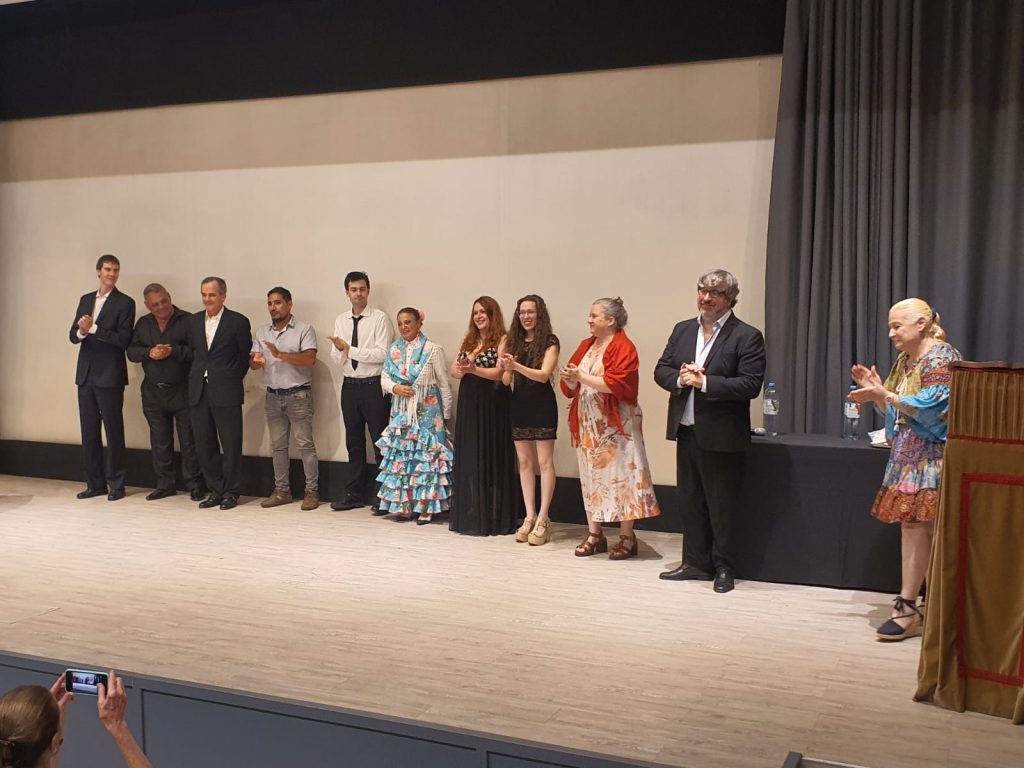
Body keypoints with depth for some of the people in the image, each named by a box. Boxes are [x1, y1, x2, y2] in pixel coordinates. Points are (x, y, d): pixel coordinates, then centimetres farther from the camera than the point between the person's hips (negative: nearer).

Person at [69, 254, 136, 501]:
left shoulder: (125, 303, -4)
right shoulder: (85, 300, 14)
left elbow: (123, 339, -13)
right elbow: (73, 335, 9)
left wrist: (93, 328, -18)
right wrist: (81, 332, -13)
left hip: (109, 376, -5)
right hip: (86, 374, 6)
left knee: (114, 431, -1)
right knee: (89, 432, 9)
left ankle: (116, 484, 8)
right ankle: (95, 483, 18)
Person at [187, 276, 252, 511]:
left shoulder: (238, 321, -4)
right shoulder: (194, 321, 11)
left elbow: (246, 356, 2)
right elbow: (192, 352, 17)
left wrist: (232, 380, 5)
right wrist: (198, 376, 9)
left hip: (225, 392, -5)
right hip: (199, 391, 5)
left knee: (231, 445, 1)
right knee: (204, 445, 9)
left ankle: (231, 492, 12)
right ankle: (216, 490, 19)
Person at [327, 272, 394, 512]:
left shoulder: (380, 319, -7)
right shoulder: (341, 321, 9)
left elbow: (382, 354, -16)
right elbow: (337, 358, 5)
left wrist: (350, 349, -17)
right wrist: (339, 349, -17)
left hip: (374, 386, -5)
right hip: (350, 385, 5)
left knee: (381, 442, 1)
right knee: (354, 442, 13)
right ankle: (355, 494, 23)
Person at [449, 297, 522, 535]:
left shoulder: (501, 340, -4)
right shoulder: (468, 341, 17)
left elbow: (499, 372, -15)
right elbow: (454, 370, 12)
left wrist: (474, 369, -29)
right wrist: (460, 370, -11)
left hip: (491, 404, -6)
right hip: (468, 402, 6)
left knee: (490, 457, -4)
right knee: (468, 458, 6)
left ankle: (492, 517, 2)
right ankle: (470, 515, 13)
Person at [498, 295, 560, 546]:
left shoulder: (550, 342, -5)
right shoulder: (514, 341, 8)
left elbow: (544, 375, -17)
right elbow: (506, 381, 7)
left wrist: (516, 366, -29)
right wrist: (506, 369, -16)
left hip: (542, 405, -5)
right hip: (519, 405, 5)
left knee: (544, 462, -2)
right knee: (524, 462, 8)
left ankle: (543, 519, 1)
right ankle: (530, 516, 15)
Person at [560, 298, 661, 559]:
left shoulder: (623, 347, -9)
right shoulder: (586, 345, 12)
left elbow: (615, 383, -21)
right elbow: (571, 386, 11)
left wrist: (582, 377, -20)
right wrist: (571, 379, -11)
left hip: (615, 425, -7)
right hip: (588, 424, 7)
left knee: (620, 477, -3)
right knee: (592, 477, 9)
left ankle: (627, 537, 3)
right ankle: (594, 535, 16)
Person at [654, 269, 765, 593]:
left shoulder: (747, 336, -8)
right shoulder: (682, 330, 11)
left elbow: (751, 384, -17)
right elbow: (661, 370, 9)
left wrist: (704, 382, -21)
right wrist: (680, 378, -12)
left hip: (721, 436, -6)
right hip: (686, 432, 6)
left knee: (722, 507, 4)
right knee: (690, 503, 14)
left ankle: (724, 568, 19)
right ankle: (695, 563, 26)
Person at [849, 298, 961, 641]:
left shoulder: (942, 358, -9)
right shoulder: (904, 361, 17)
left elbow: (928, 408, -18)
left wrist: (883, 394, -18)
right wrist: (875, 391, 4)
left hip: (934, 457, -8)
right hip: (909, 457, 9)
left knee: (935, 529, -6)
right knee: (910, 525, 7)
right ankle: (908, 606, 11)